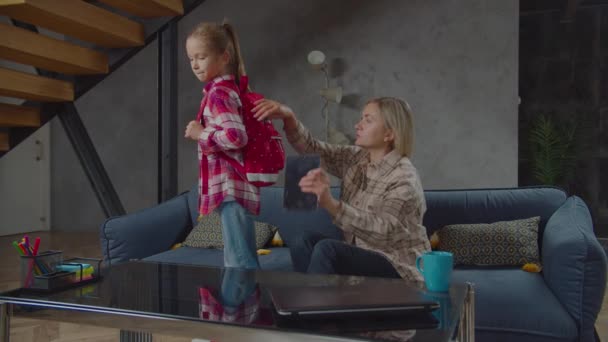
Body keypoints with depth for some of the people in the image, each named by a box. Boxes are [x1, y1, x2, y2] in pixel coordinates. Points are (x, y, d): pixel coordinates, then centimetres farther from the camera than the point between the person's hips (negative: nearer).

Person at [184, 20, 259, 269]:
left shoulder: (218, 93, -12)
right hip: (232, 185, 10)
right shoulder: (227, 89, 17)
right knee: (243, 260, 15)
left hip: (230, 186, -10)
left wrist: (200, 134, -13)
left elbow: (236, 136, -26)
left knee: (239, 263, -7)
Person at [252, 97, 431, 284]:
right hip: (362, 257, 7)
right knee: (305, 243, -16)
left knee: (327, 249, -28)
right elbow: (311, 149, -3)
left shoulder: (404, 178, -21)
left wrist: (331, 204, -46)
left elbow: (382, 232, -33)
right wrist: (288, 117, -22)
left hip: (399, 269, -6)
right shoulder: (356, 159, 2)